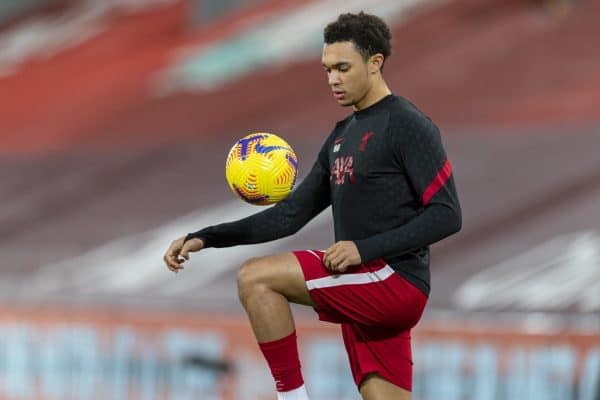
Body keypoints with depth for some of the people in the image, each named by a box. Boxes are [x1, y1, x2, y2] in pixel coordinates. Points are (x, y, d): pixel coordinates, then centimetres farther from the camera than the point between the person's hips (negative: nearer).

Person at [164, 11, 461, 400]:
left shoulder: (408, 126, -8)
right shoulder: (342, 135, 19)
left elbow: (447, 215, -14)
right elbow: (292, 214, 19)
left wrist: (365, 248, -22)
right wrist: (205, 237, 10)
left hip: (395, 280, -9)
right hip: (365, 292, 9)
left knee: (256, 278, -16)